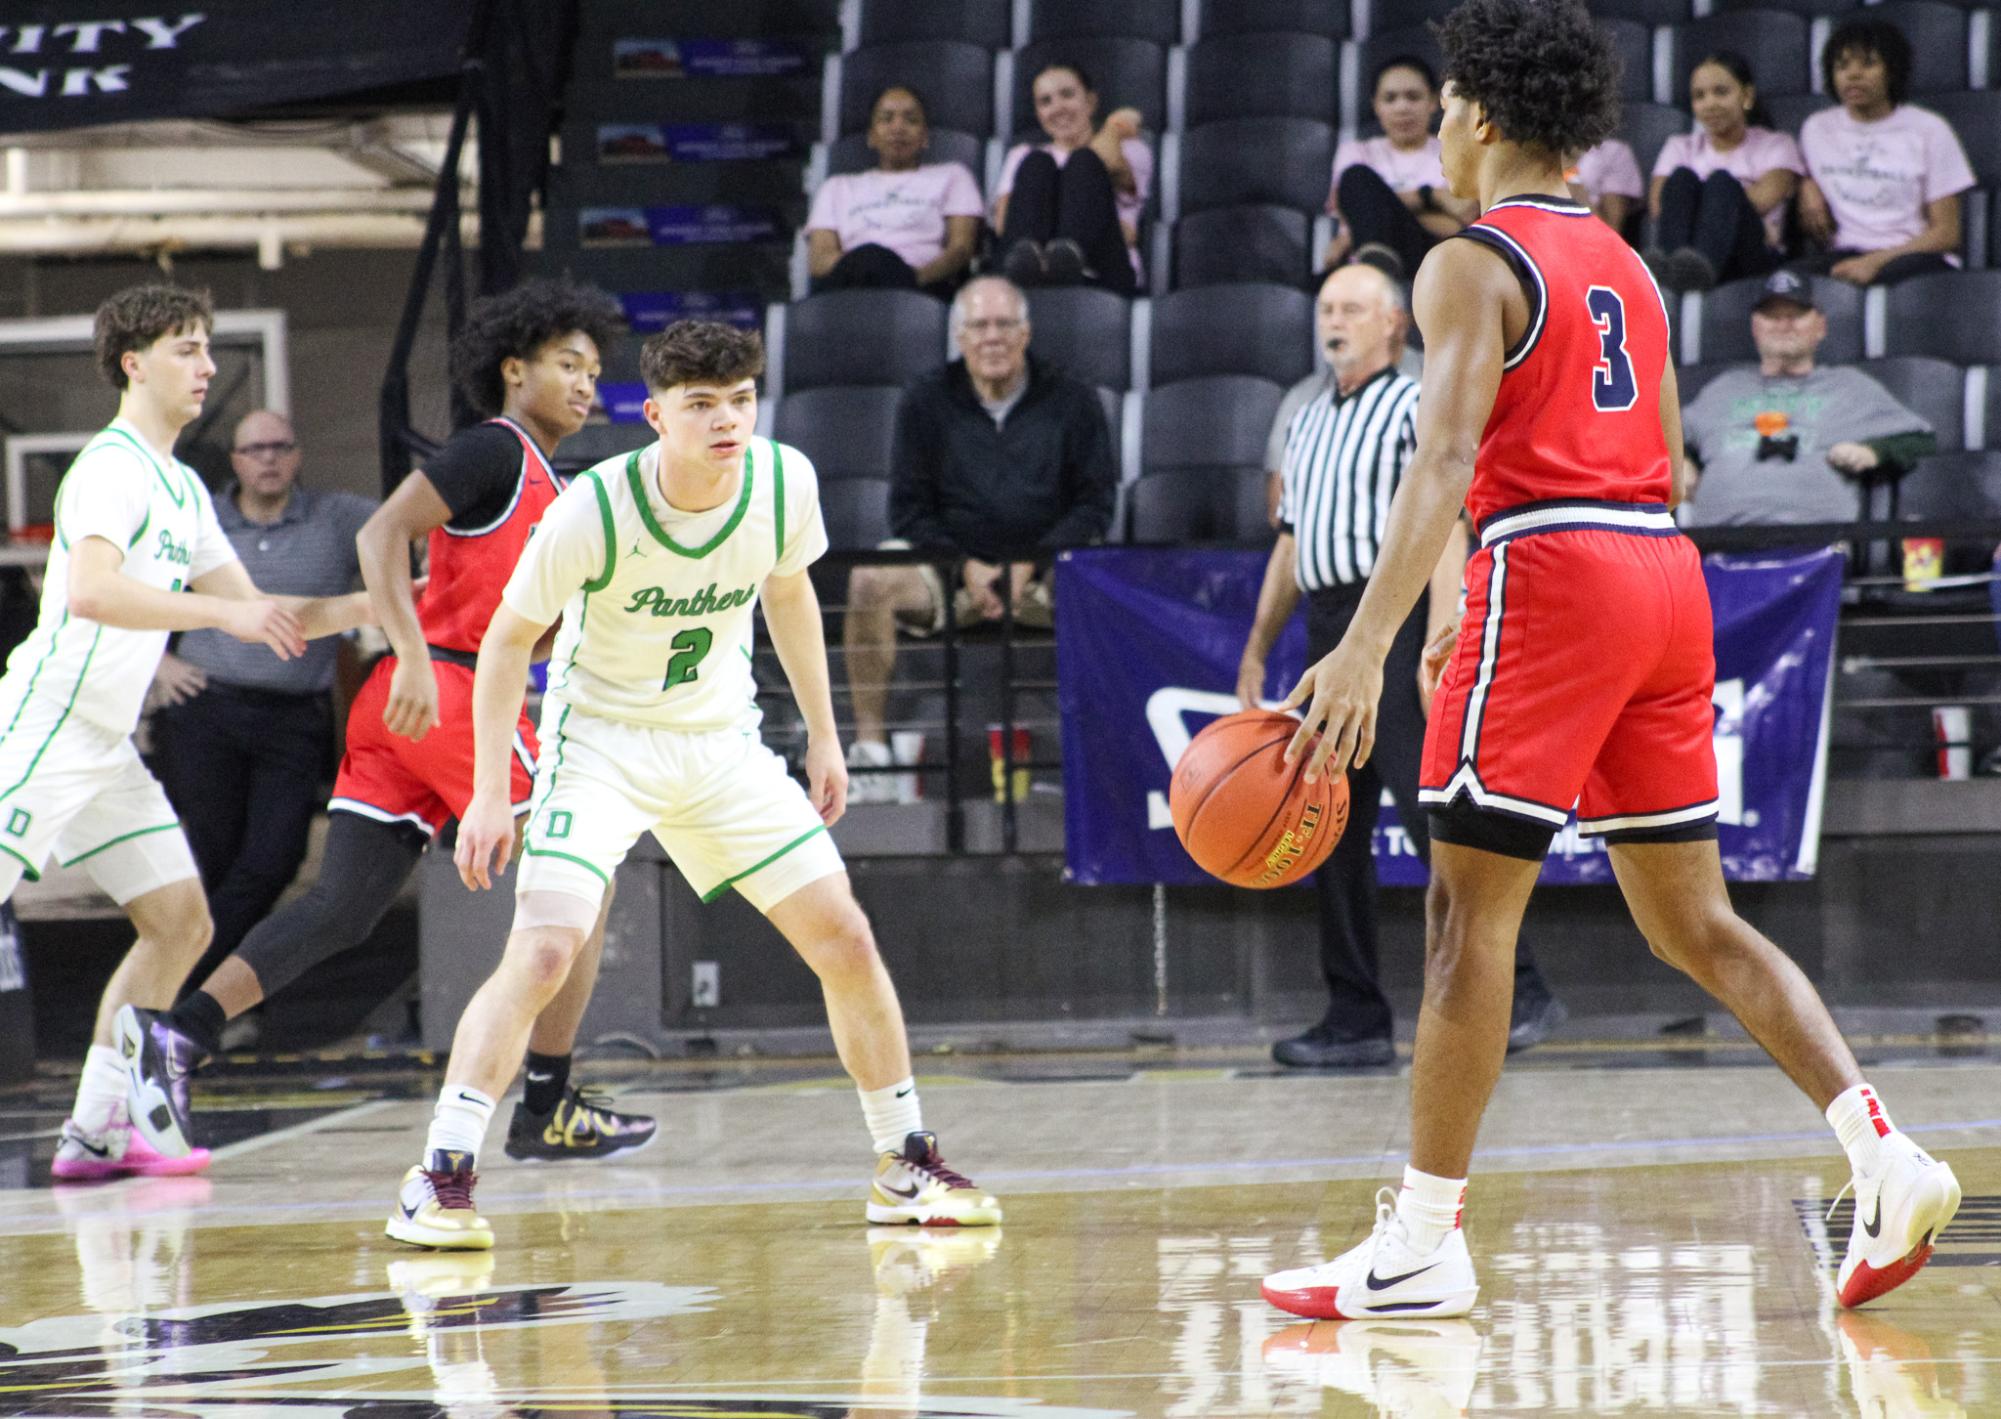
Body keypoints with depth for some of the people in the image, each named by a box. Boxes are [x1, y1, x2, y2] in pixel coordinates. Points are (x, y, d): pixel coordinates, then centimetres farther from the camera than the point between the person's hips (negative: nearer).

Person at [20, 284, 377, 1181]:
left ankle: (99, 1129, 5)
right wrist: (225, 613, -31)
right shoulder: (111, 468, -12)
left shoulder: (183, 490, 18)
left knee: (180, 922, 4)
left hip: (107, 746, 10)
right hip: (44, 730, -10)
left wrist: (378, 605, 12)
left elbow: (255, 616, 22)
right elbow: (91, 592, -28)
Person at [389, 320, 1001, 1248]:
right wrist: (489, 791, -16)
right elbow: (509, 638, -11)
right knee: (543, 951, -22)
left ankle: (905, 1167, 16)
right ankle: (439, 1180, -17)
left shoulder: (785, 482, -13)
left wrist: (823, 735, 12)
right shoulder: (595, 508, -24)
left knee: (845, 940, 0)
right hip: (601, 742, -4)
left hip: (723, 742, 4)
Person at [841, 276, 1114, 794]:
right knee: (869, 580, -29)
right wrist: (966, 567, -11)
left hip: (1043, 570, -1)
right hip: (949, 569, 1)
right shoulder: (927, 401, 10)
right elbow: (909, 511, 7)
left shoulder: (1071, 400, 7)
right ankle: (869, 747, -26)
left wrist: (1031, 566, -11)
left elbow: (1096, 504, 4)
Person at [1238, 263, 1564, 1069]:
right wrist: (1256, 649, 22)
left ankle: (1518, 994, -8)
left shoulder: (1418, 409, -2)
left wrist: (1438, 647, -22)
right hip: (1328, 632, 8)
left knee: (1429, 813, -13)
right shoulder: (1308, 423, 22)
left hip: (1395, 618, -8)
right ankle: (1357, 1022, 8)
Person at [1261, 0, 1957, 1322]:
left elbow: (1446, 460, -18)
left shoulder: (1473, 265, -5)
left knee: (1471, 909, -4)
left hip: (1553, 569, -8)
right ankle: (1886, 1153, -4)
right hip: (1669, 571, 8)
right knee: (1694, 919, 10)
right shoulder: (1626, 266, 20)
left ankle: (1423, 1243, -4)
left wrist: (1367, 646, -26)